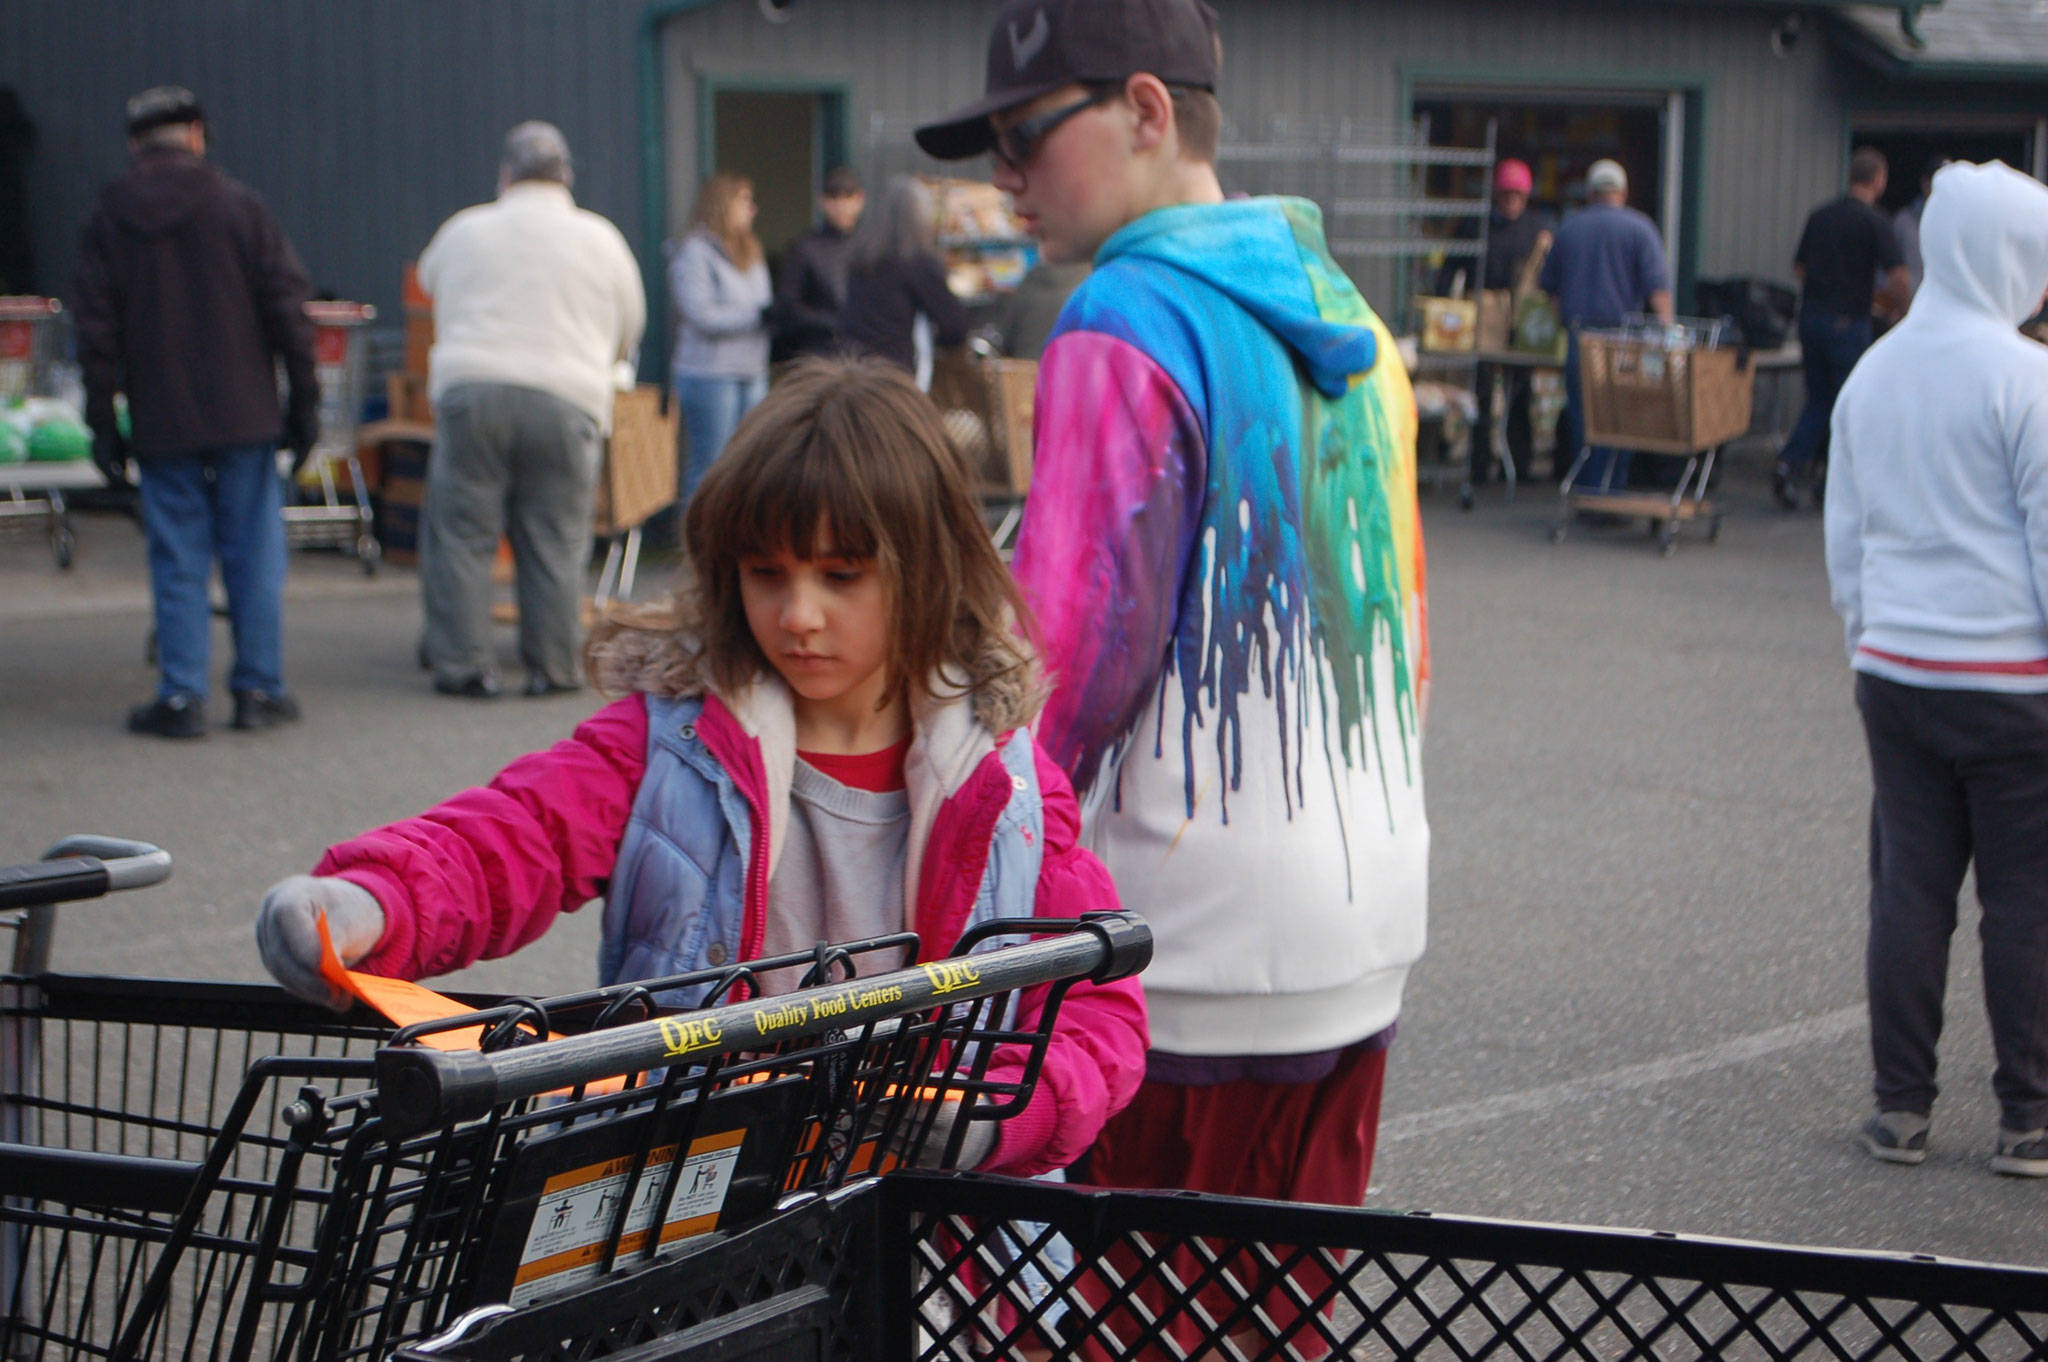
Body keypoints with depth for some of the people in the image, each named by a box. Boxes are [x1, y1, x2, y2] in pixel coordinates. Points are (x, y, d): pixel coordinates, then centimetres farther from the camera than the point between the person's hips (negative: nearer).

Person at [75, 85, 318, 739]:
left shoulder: (109, 217, 3)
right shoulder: (237, 204, 0)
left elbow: (96, 327, 2)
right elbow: (286, 304, -3)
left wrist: (102, 421, 6)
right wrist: (304, 399, 3)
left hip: (160, 421, 1)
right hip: (243, 414, -1)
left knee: (178, 562, 4)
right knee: (253, 555, 6)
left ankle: (181, 697, 3)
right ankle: (259, 689, 9)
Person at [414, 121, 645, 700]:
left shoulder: (463, 230, 10)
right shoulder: (600, 238, 10)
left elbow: (429, 281, 29)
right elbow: (629, 330, 20)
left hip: (469, 390, 0)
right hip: (565, 396, 0)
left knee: (461, 533, 5)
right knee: (555, 540, 5)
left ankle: (463, 664, 4)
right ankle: (553, 666, 7)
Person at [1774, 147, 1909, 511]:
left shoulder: (1820, 216, 8)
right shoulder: (1874, 222, -10)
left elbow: (1799, 268, 18)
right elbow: (1900, 282, -16)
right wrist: (1891, 299, 6)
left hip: (1811, 316, 6)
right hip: (1848, 322, -6)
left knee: (1819, 399, 16)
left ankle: (1790, 463, -2)